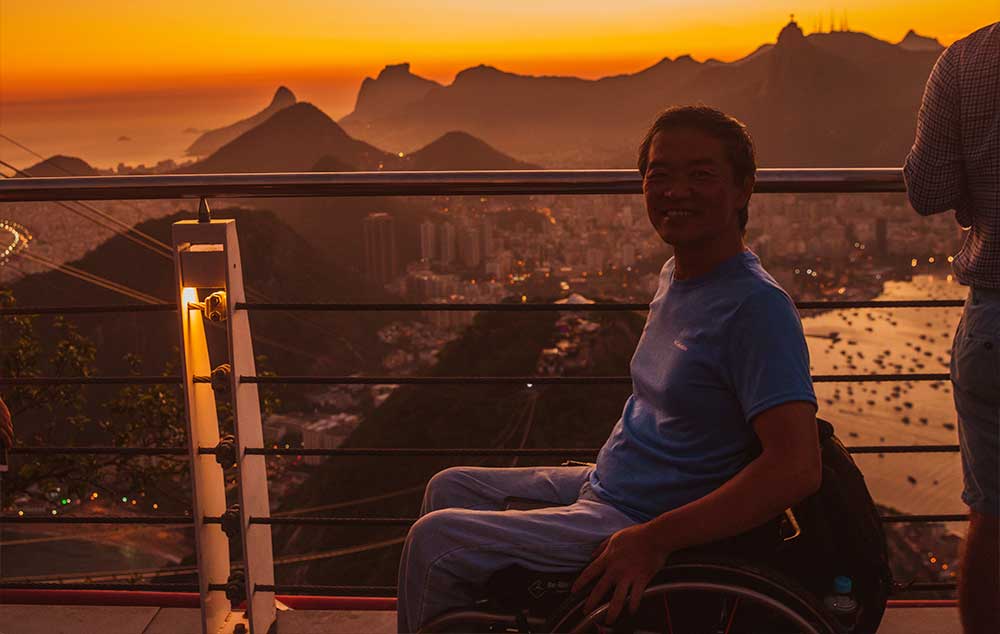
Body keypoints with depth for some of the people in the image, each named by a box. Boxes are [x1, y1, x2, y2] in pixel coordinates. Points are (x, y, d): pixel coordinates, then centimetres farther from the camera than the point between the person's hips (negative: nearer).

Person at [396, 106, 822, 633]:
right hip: (602, 486, 9)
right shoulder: (675, 274, 7)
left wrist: (654, 540, -28)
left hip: (631, 523, -9)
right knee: (449, 488, 17)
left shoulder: (757, 307, -22)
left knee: (434, 539, -10)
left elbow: (796, 468, -29)